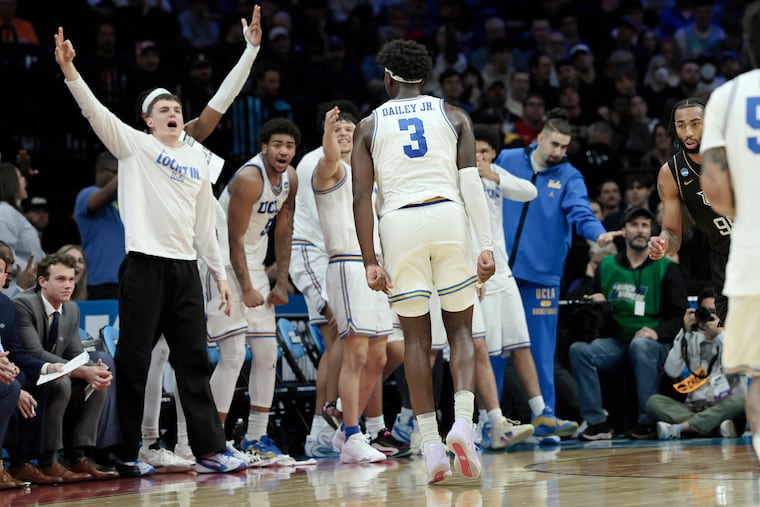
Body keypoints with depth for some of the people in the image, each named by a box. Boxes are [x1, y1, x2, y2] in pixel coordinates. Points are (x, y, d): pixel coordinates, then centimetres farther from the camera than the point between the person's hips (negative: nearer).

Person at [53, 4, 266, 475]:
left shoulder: (197, 159, 17)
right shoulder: (134, 145, 2)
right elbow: (96, 111, -13)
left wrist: (220, 272, 17)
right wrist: (70, 73, -29)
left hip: (186, 268, 5)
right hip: (145, 264, -5)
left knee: (194, 361, 3)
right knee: (134, 362, -2)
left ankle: (210, 450, 2)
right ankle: (125, 453, 4)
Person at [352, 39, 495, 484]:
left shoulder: (369, 125, 11)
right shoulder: (453, 116, 11)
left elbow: (362, 199, 3)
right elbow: (471, 182, -1)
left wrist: (371, 262, 3)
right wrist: (487, 244, -4)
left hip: (400, 222, 0)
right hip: (448, 216, 0)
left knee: (417, 338, 9)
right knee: (460, 328, 11)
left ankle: (432, 446, 4)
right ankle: (463, 422, -11)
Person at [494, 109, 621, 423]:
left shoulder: (570, 178, -1)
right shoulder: (507, 161, 4)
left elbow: (580, 211, -16)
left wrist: (598, 233, -36)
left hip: (542, 273, -1)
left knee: (541, 351, -1)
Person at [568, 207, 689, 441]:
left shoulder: (666, 268, 4)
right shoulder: (606, 266, 13)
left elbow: (680, 315, -1)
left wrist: (658, 332, -19)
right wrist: (595, 304, -1)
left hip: (653, 343, -3)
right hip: (616, 342, 3)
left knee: (640, 345, -38)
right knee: (579, 350, -24)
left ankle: (647, 421, -30)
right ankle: (597, 423, -25)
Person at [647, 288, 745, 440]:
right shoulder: (690, 338, 12)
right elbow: (672, 371, -4)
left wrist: (719, 335, -14)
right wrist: (685, 331, -6)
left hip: (723, 406, -2)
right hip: (693, 407, 2)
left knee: (740, 399, -35)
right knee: (654, 401, -21)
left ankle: (679, 427, -35)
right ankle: (716, 426, -35)